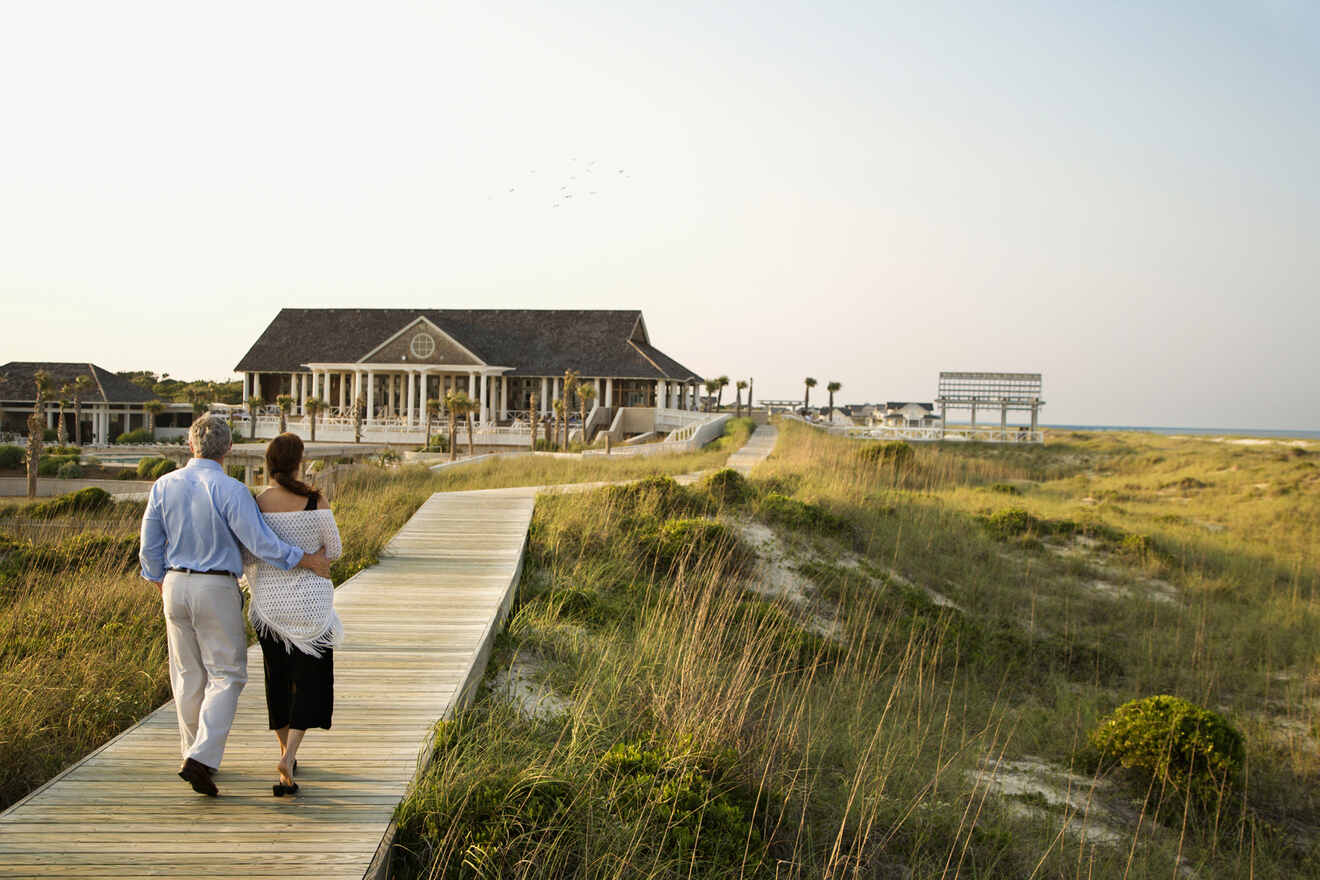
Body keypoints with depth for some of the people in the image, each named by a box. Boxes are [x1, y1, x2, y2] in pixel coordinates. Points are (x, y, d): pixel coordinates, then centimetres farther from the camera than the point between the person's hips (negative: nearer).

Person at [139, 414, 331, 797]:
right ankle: (202, 757, -12)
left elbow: (150, 546, 7)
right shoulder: (230, 490, -15)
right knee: (226, 675, 1)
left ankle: (197, 755, 26)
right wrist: (307, 560, -6)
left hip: (175, 584, 5)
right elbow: (261, 542, -17)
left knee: (188, 676, 15)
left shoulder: (163, 486, 1)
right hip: (216, 589, -5)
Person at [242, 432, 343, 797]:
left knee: (278, 678, 19)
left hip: (269, 600, 3)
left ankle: (287, 752, 31)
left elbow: (246, 559, -2)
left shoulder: (252, 504, -8)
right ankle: (288, 757, -11)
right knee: (309, 681, 7)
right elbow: (333, 549, -3)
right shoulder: (315, 501, -13)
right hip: (311, 601, -2)